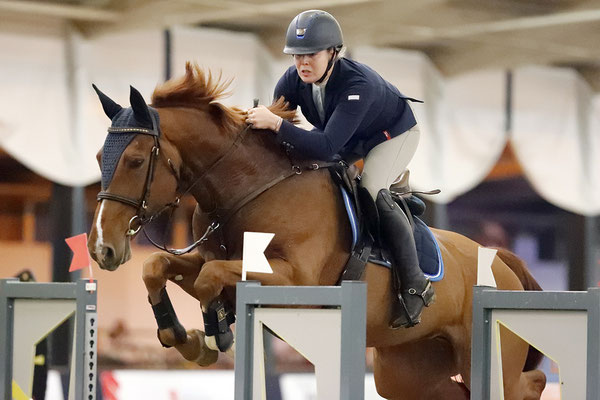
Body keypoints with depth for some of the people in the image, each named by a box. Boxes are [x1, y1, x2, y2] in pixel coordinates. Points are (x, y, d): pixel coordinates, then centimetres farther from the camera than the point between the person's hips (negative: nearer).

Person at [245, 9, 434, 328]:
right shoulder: (294, 80, -24)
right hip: (349, 138, 8)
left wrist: (275, 123, -56)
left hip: (394, 133, -8)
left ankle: (415, 287, -21)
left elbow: (327, 147, -50)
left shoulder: (357, 84, -43)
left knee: (372, 191, -29)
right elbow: (270, 118, -12)